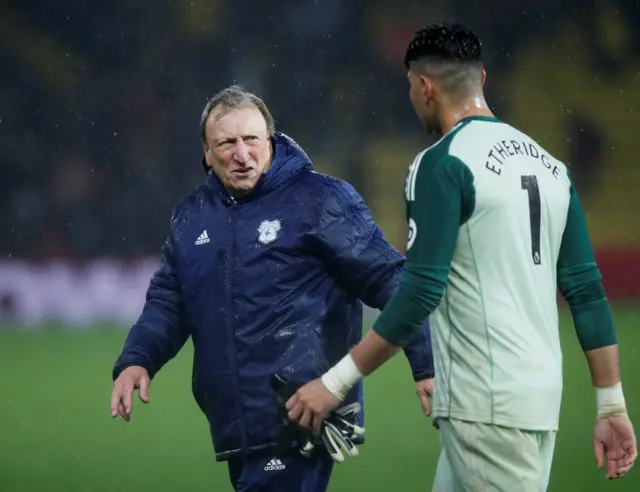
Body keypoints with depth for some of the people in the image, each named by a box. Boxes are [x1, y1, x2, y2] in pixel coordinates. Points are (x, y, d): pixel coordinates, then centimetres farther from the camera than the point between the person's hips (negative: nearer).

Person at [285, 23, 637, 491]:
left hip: (487, 404, -8)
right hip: (543, 396, 8)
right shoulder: (549, 164, 13)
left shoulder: (443, 163, -9)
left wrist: (336, 382, -11)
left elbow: (420, 293, -16)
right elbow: (587, 291, 11)